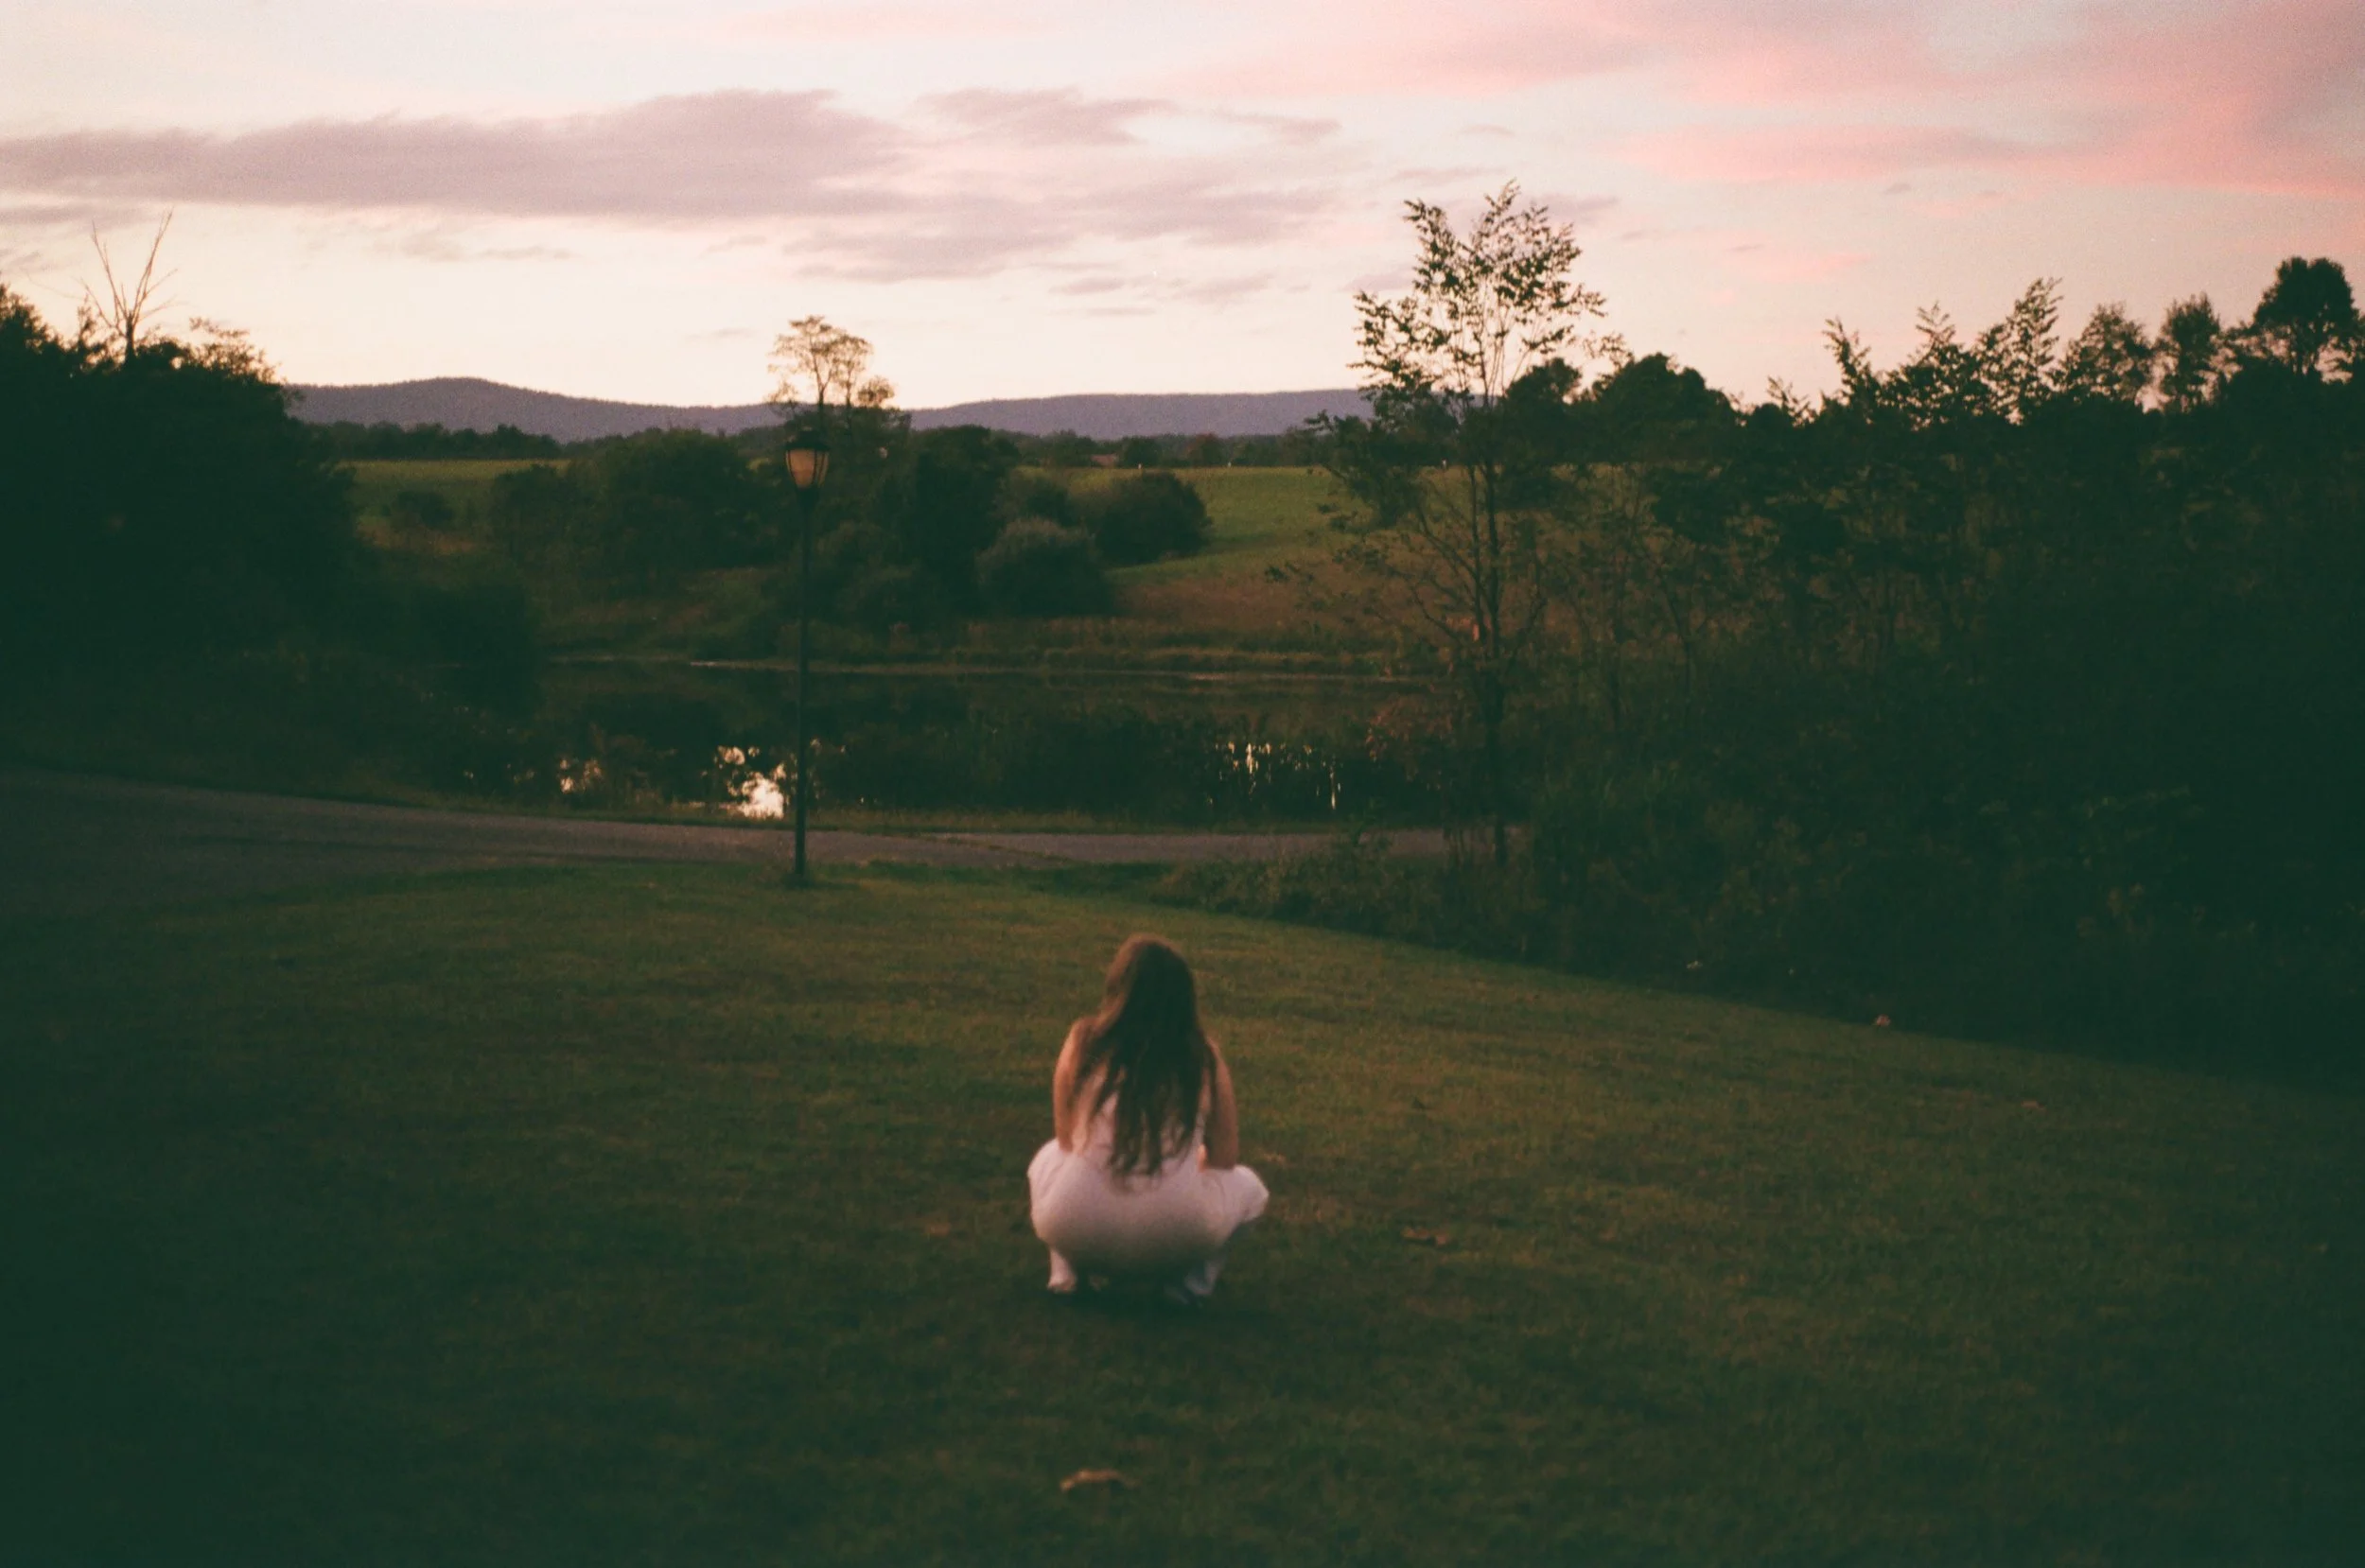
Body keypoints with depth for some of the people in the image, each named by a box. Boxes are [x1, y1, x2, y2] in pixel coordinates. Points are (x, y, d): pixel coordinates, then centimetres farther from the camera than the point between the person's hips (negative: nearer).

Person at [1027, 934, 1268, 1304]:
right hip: (1172, 1240, -1)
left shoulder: (1084, 1041, 5)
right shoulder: (1204, 1055, 4)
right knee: (1247, 1184, 30)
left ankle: (1071, 1269, 14)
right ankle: (1188, 1279, 9)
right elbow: (1224, 1160, 13)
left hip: (1074, 1231, 1)